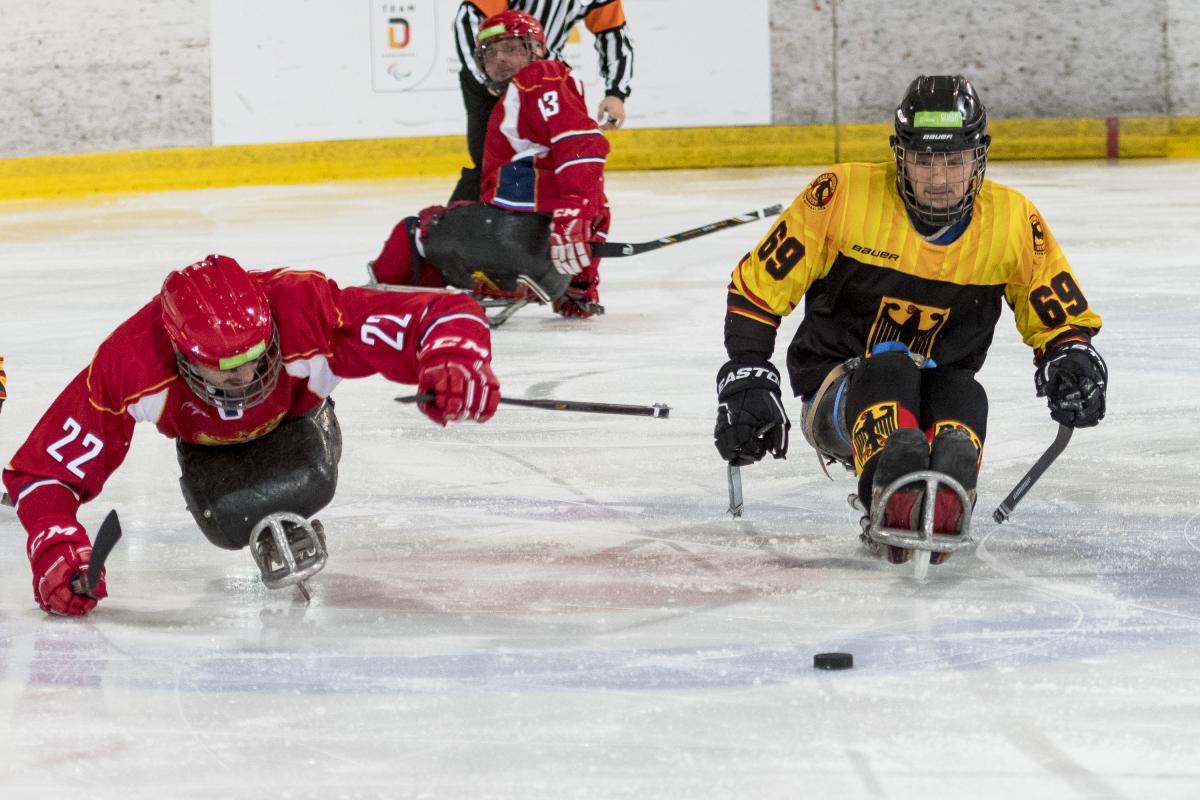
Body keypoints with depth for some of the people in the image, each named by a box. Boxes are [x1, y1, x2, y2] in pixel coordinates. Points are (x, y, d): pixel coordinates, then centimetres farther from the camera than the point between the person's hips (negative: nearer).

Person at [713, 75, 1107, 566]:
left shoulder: (1013, 222, -5)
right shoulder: (844, 195, -13)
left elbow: (1064, 320, 7)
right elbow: (758, 286, -5)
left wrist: (1071, 360, -15)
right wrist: (747, 381, -12)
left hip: (936, 406, 2)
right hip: (837, 394, -2)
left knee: (963, 396, -33)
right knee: (888, 370, -36)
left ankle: (940, 511, -57)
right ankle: (893, 494, -59)